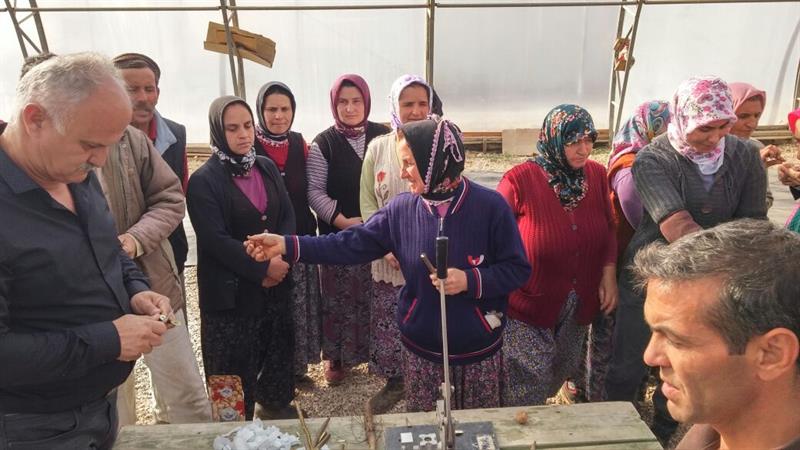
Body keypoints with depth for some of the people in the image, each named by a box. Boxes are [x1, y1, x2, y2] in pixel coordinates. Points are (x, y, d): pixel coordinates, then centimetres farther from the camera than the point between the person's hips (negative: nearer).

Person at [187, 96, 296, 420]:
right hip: (231, 289, -5)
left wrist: (281, 258, -12)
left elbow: (288, 215, 4)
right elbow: (215, 240, -17)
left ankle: (274, 403, 39)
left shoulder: (267, 168, 7)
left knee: (278, 346, 17)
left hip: (276, 280, 6)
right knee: (237, 362, 5)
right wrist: (262, 267, -18)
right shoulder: (203, 180, -11)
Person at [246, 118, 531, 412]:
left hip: (479, 352, -2)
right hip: (421, 349, 3)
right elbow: (352, 244, -7)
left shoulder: (489, 206, -15)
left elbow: (518, 269, -9)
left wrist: (470, 280, -24)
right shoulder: (402, 209, -5)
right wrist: (288, 245, -15)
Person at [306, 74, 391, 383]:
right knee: (338, 297, 8)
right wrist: (342, 220, -14)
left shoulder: (383, 136, 2)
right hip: (337, 234, -1)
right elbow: (314, 190, -4)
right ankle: (336, 357, 24)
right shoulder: (323, 143, -2)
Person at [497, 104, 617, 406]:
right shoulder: (519, 180, -19)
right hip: (528, 305, -5)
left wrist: (609, 272, -5)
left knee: (561, 374, 24)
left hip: (580, 304, 6)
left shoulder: (596, 175, -3)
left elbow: (608, 228, 7)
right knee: (528, 385, 3)